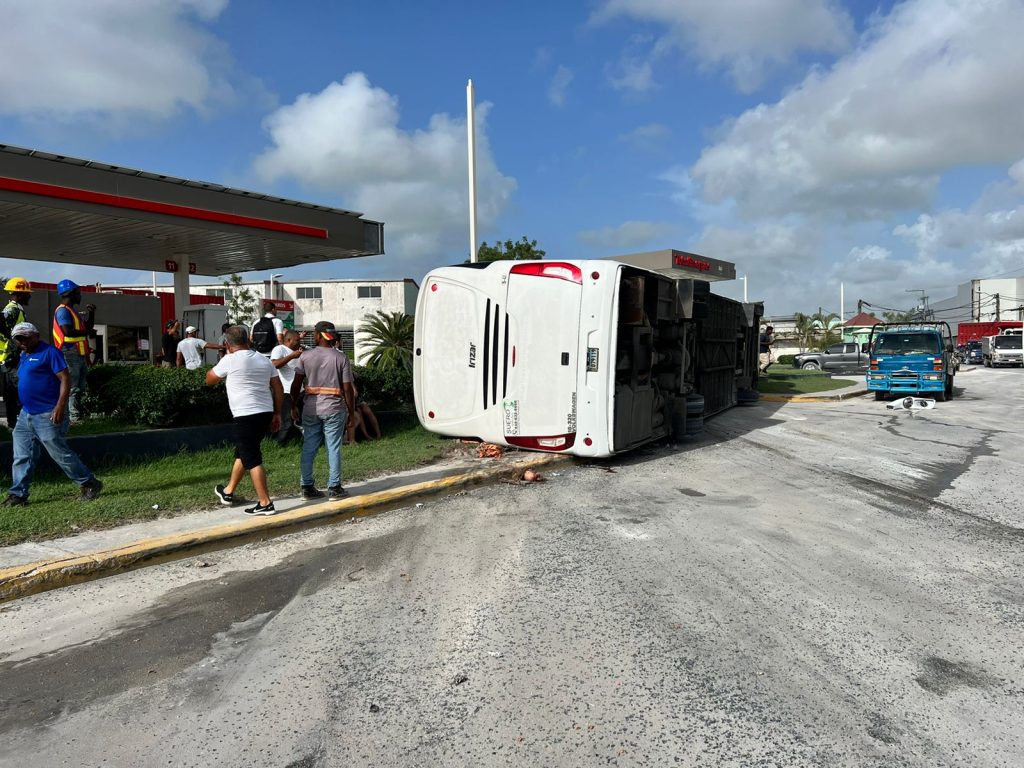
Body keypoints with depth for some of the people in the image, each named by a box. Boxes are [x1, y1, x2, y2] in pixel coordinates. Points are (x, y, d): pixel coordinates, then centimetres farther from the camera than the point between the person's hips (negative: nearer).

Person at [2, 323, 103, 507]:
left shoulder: (49, 352, -10)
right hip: (26, 415, 9)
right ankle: (18, 494, 15)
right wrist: (24, 408, 21)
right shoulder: (24, 356, 17)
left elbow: (65, 378, -17)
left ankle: (90, 484, 8)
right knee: (21, 458, 8)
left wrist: (60, 406, -25)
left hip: (48, 416, -9)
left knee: (61, 454, -3)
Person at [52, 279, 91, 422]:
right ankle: (74, 416, -9)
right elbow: (68, 331, -25)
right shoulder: (63, 310, -12)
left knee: (81, 386, 15)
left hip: (80, 354, 10)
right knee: (72, 387, -9)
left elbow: (85, 327, 25)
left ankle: (79, 414, 23)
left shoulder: (72, 310, 19)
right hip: (70, 354, -10)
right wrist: (86, 332, -12)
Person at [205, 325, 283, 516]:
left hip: (246, 416, -8)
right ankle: (228, 492, 37)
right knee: (242, 452, 22)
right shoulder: (263, 360, 10)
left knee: (252, 460, -3)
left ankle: (265, 503, -2)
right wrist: (277, 413, 18)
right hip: (265, 413, 8)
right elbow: (278, 388, 12)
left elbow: (209, 380, 8)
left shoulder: (230, 360, -8)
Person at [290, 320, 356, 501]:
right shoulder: (341, 357, -3)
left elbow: (296, 383, -2)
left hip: (311, 408, 2)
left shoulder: (306, 356, 0)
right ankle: (334, 487, 7)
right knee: (334, 448, 4)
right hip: (334, 409, -2)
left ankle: (307, 486, 14)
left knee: (308, 448, 9)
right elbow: (348, 389, -6)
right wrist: (351, 413, 2)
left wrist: (293, 405, 10)